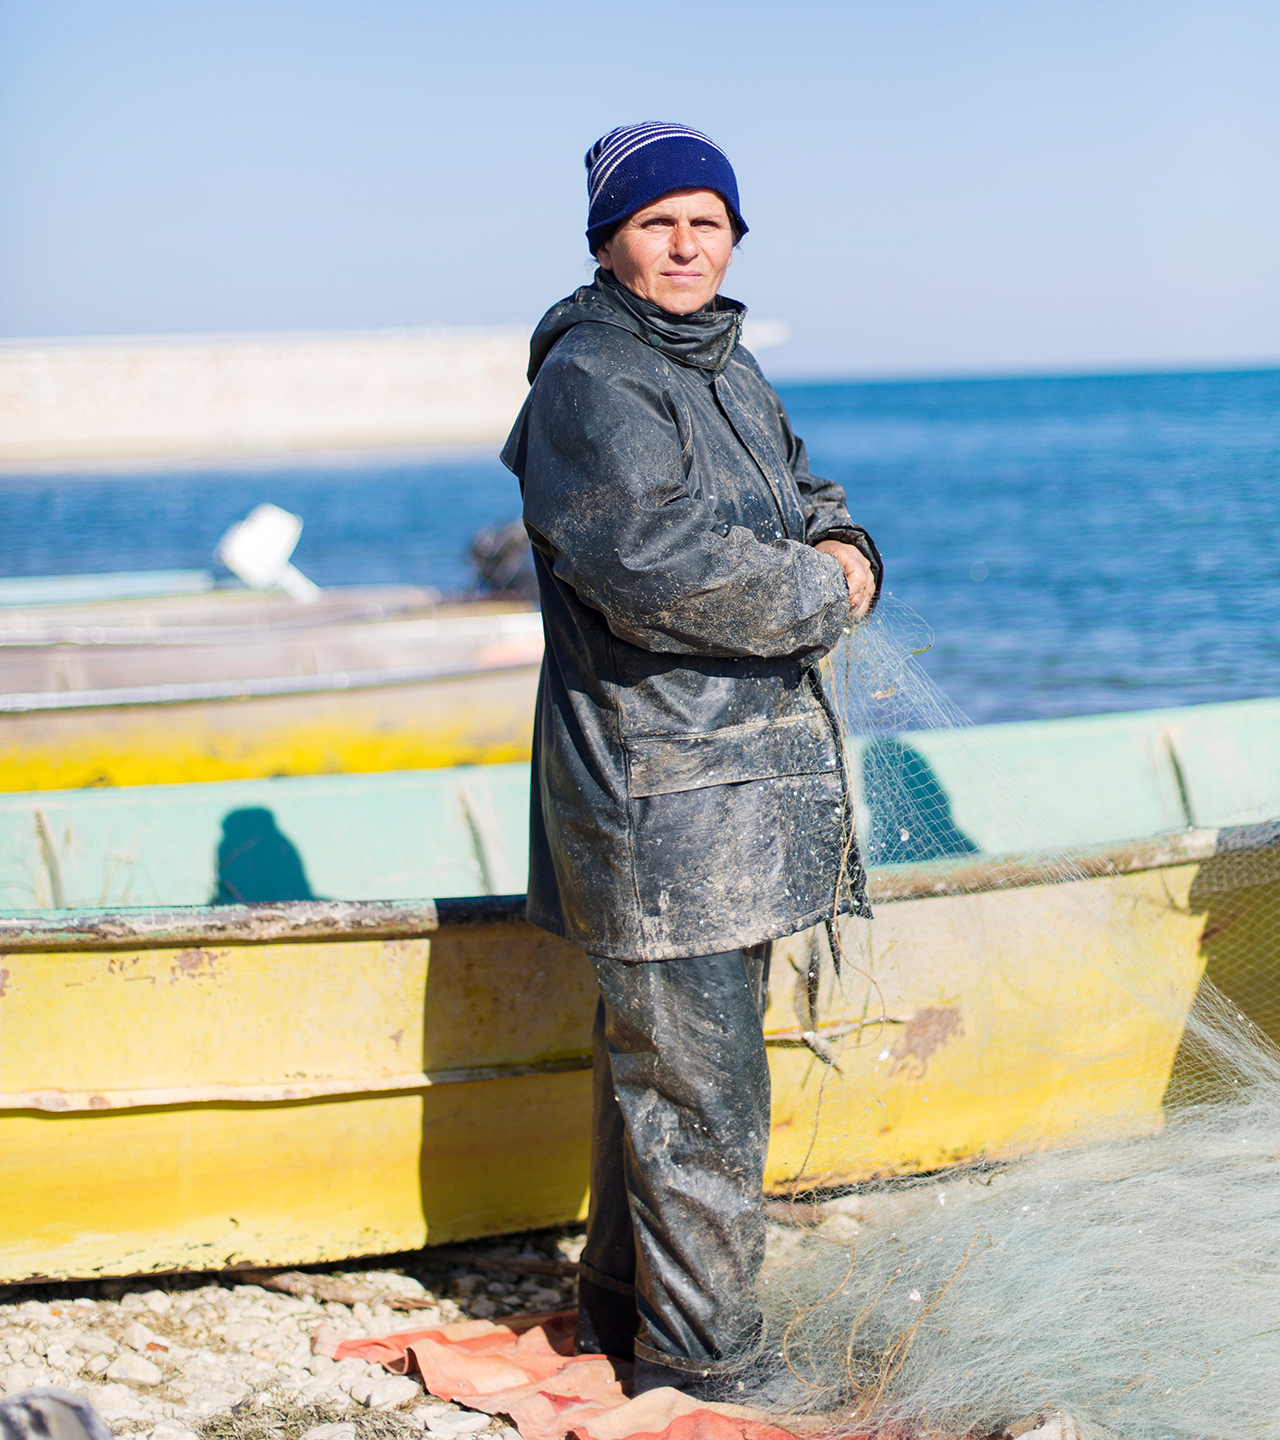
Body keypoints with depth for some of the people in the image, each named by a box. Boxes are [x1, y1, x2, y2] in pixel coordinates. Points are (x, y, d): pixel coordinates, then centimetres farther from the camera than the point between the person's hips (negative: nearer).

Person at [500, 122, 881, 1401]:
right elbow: (657, 569, -25)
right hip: (653, 789, -9)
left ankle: (622, 1309, 32)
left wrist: (847, 557, -4)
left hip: (751, 767, 9)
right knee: (696, 1091, -4)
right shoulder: (589, 385, -13)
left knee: (654, 1060, 19)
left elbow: (816, 513, 20)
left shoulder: (734, 375, 17)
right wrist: (815, 595, -13)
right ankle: (699, 1367, 7)